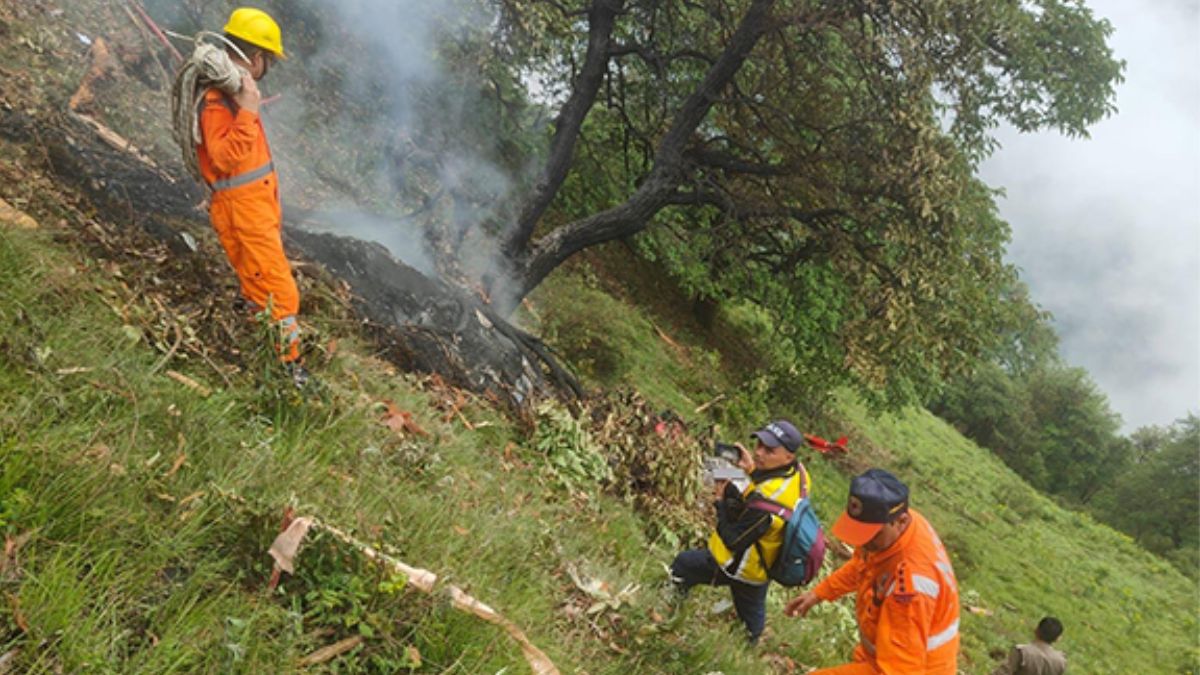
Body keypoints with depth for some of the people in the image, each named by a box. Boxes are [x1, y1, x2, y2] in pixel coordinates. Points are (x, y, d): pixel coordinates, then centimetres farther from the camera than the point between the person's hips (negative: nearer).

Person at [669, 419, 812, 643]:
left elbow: (733, 541, -29)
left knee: (681, 565, 14)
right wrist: (753, 470, -12)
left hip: (743, 565, -8)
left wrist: (721, 501, -19)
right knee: (753, 611, 35)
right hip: (766, 564, 8)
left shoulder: (764, 500, -42)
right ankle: (751, 644, 59)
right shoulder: (797, 472, -18)